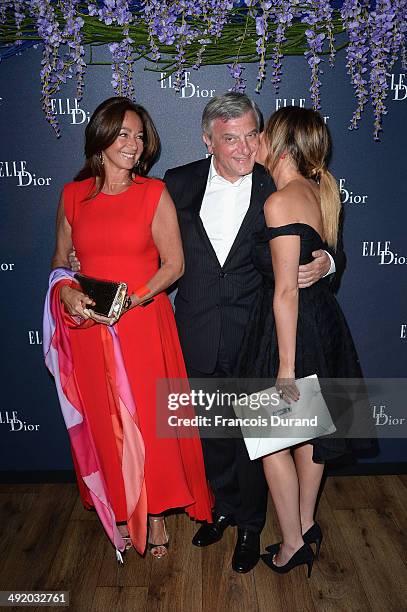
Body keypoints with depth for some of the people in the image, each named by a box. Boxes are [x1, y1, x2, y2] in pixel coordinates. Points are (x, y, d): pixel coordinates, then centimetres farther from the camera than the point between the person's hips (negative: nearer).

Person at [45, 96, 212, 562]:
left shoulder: (154, 194, -1)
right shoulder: (73, 195, 6)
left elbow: (174, 265, -4)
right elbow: (60, 261, 12)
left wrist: (131, 299, -17)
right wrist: (66, 293, -9)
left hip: (143, 326, -2)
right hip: (89, 330, 2)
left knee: (150, 421, 4)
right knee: (104, 423, 11)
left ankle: (154, 513, 25)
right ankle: (120, 513, 30)